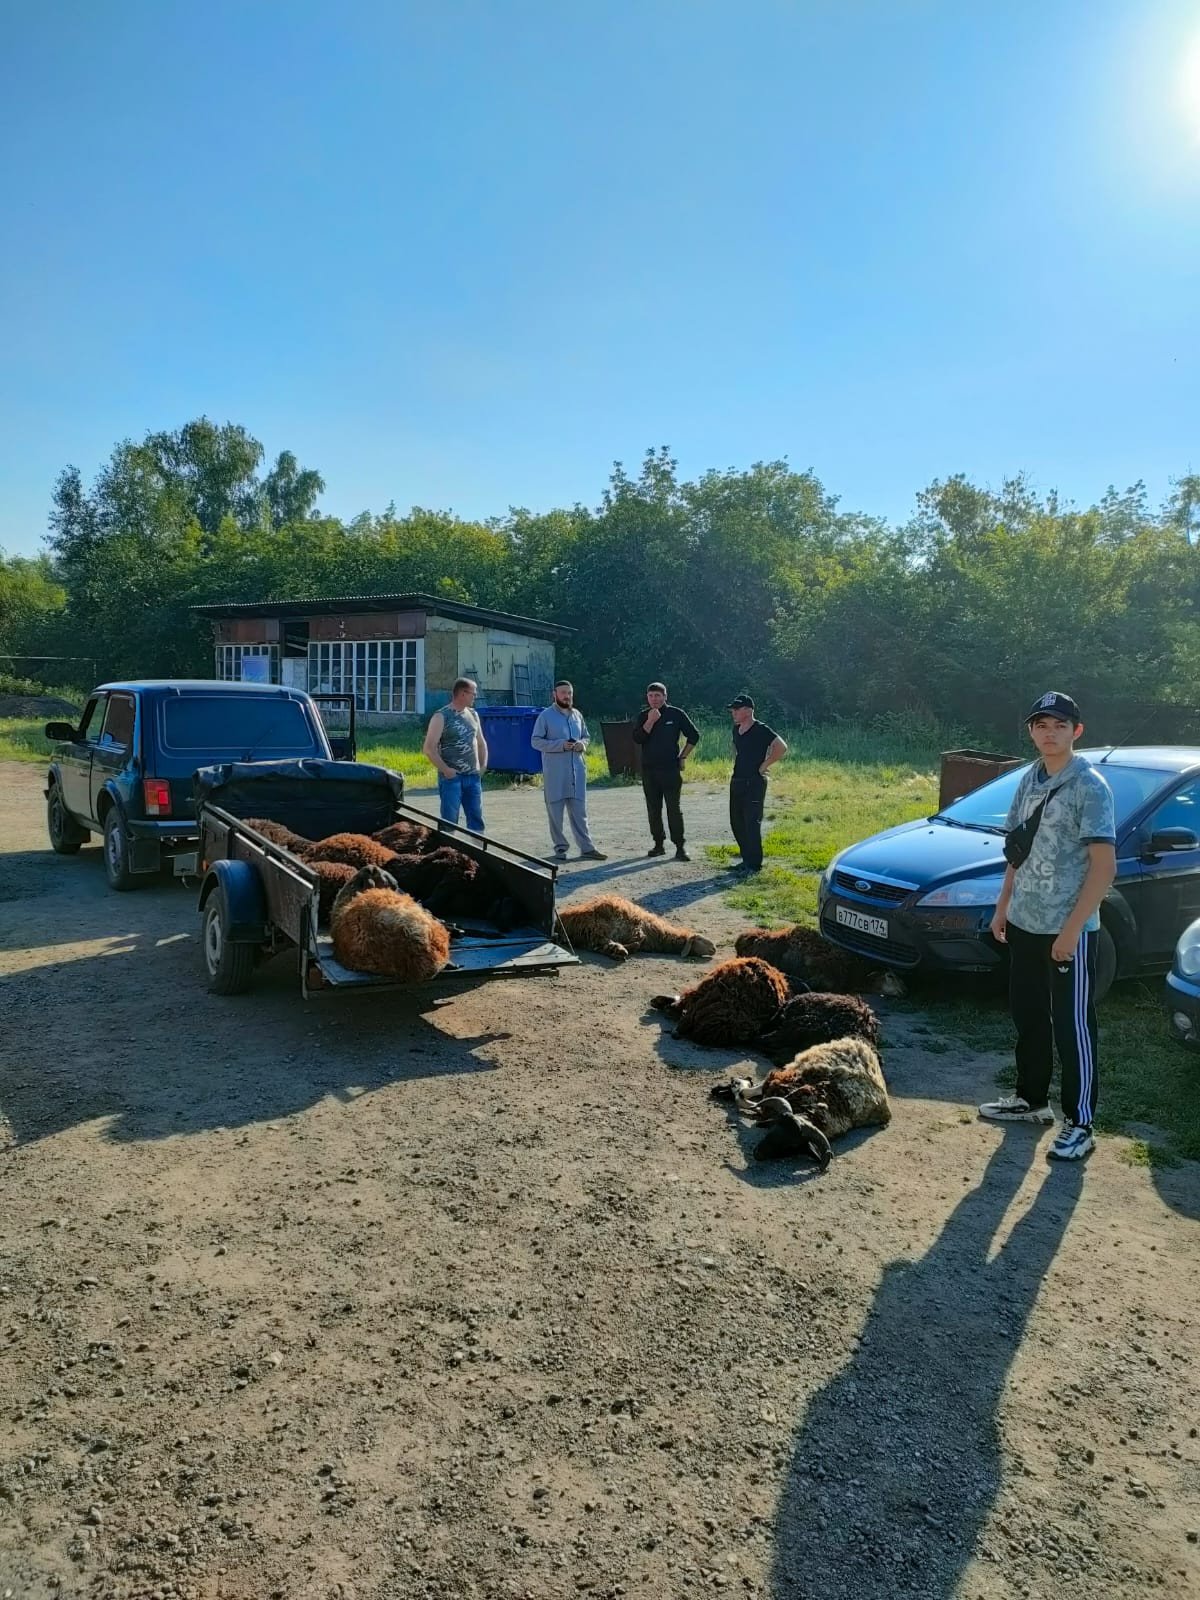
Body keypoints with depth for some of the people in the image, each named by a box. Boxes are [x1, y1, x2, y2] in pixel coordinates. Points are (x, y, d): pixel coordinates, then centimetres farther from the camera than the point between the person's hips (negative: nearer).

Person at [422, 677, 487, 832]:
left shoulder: (473, 715, 12)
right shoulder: (441, 717, -7)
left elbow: (481, 743, 22)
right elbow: (429, 748, -11)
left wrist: (483, 765, 9)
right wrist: (445, 769, -16)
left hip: (473, 776, 6)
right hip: (451, 777, -6)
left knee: (476, 818, 8)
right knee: (449, 821, -1)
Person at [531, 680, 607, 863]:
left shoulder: (577, 715, 12)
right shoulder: (546, 716, -4)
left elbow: (586, 736, 22)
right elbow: (535, 741, -8)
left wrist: (582, 744, -3)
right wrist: (560, 745, -18)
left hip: (577, 771, 5)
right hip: (554, 773, -4)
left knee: (579, 811, 6)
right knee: (555, 811, 3)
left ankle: (586, 847, 10)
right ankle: (560, 847, 13)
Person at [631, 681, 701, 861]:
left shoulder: (676, 714, 1)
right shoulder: (643, 716, 7)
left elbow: (694, 735, 8)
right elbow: (637, 739, -7)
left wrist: (683, 757, 5)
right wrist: (650, 721, -16)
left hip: (670, 769, -3)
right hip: (648, 770, 3)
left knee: (674, 809, -5)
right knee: (653, 809, 7)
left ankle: (680, 847, -2)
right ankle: (659, 844, 17)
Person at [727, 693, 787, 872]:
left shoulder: (761, 730, -13)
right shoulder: (736, 730, 10)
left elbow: (782, 748, -20)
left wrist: (764, 765, -16)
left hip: (754, 782, -8)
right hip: (736, 781, 8)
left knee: (752, 823, -6)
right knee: (736, 822, 12)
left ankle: (754, 864, 2)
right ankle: (746, 859, 24)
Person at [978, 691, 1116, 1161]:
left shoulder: (1089, 786, -14)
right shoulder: (1029, 780, 9)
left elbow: (1104, 865, -18)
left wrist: (1072, 928, -21)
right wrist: (1003, 906, 15)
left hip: (1068, 930, -8)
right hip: (1024, 924, 8)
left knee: (1072, 1026, 2)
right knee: (1027, 1016, 18)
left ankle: (1079, 1124, 14)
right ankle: (1031, 1099, 34)